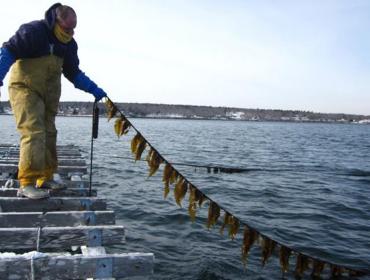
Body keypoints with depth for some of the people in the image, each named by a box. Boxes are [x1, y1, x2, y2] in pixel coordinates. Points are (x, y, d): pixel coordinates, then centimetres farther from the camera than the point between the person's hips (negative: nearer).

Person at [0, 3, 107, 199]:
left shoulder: (69, 44, 9)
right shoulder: (34, 31, -13)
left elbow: (74, 73, 15)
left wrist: (94, 89, 6)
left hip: (49, 95, 8)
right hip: (25, 89, -8)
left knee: (48, 134, 8)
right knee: (33, 133, -18)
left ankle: (45, 179, 18)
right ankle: (26, 184, -16)